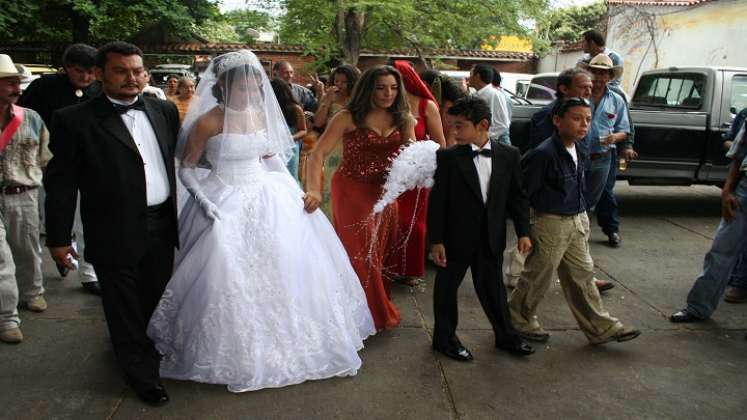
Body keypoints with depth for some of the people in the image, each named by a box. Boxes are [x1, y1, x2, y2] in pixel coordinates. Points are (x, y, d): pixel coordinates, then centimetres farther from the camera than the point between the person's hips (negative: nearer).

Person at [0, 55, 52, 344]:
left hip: (24, 197, 2)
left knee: (27, 250, 18)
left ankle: (32, 292, 41)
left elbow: (43, 157, 10)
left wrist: (29, 180, 7)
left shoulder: (31, 119, -1)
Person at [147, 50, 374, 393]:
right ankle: (235, 351, 19)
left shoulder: (261, 115, 1)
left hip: (266, 197, 5)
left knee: (286, 266, 7)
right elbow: (185, 169, -4)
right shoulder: (207, 122, -13)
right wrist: (203, 200, -19)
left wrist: (295, 191, 5)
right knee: (229, 275, -5)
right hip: (226, 203, -5)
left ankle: (283, 339, 29)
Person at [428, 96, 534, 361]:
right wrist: (436, 240, -12)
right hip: (456, 238, -2)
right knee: (447, 286, 10)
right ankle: (444, 338, 27)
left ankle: (505, 336, 33)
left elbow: (517, 196, 4)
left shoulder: (509, 155, -2)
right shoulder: (448, 157, -12)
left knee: (493, 286, 16)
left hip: (492, 238, 3)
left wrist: (523, 232, 2)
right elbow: (437, 201, -11)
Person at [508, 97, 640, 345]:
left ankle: (601, 328, 26)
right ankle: (519, 320, 27)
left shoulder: (577, 150, 5)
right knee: (538, 278, 7)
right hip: (550, 224, -8)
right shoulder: (543, 154, -22)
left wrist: (581, 217, 17)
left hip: (577, 222, 8)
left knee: (582, 276, 16)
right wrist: (525, 228, -12)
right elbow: (523, 192, -18)